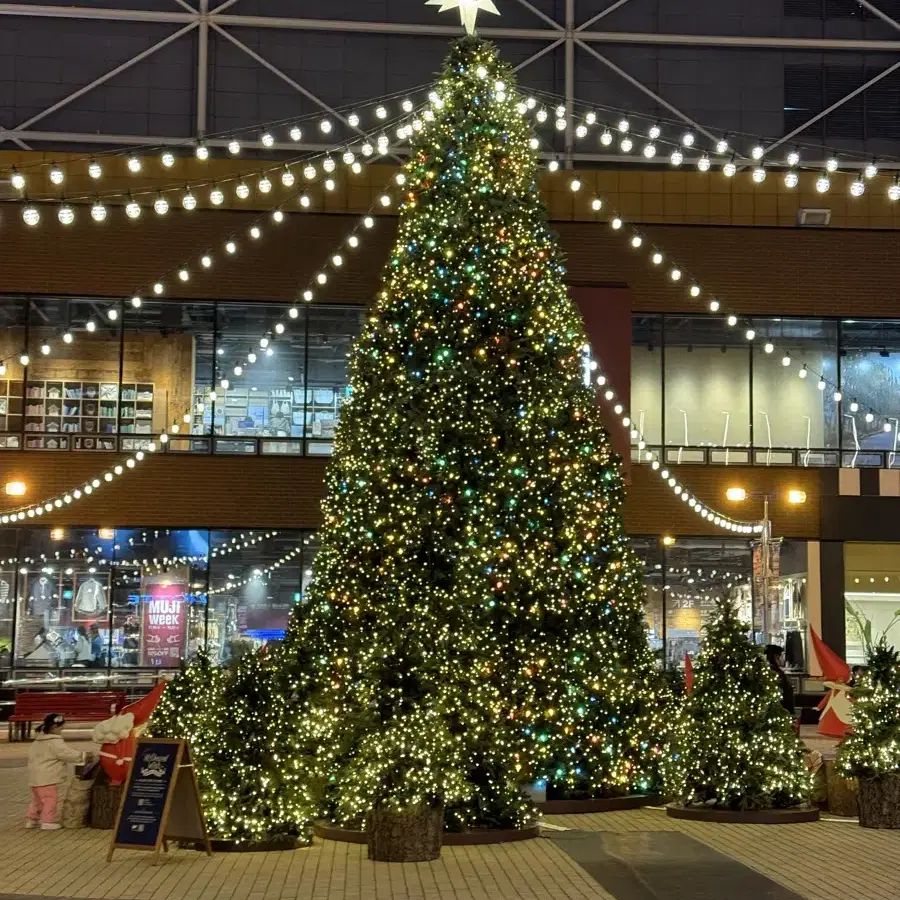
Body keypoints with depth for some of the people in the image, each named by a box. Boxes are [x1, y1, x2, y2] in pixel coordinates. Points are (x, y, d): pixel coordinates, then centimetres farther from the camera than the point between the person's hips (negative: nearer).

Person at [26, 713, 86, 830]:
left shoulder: (37, 740, 12)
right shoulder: (54, 742, -18)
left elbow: (31, 755, 20)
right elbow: (68, 754, -19)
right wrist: (83, 756, -9)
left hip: (35, 777, 10)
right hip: (47, 778, -10)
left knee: (37, 799, 19)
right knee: (51, 799, -3)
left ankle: (31, 819, 24)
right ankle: (47, 822, -2)